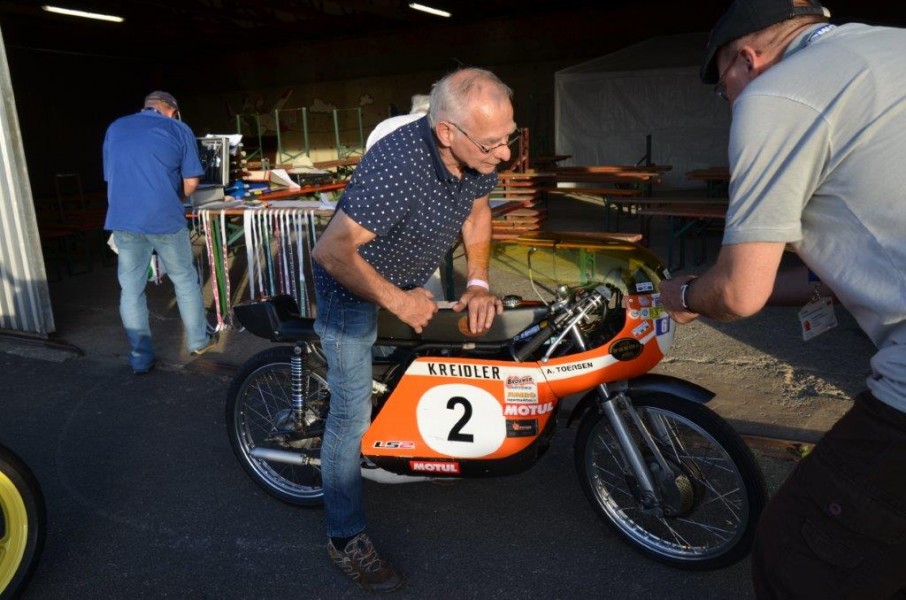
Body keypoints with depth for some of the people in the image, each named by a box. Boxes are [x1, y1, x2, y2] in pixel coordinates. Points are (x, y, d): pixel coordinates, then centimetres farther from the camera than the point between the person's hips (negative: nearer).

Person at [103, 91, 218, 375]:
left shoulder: (114, 128, 15)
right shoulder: (178, 129, 4)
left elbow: (110, 177, 19)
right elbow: (191, 182, 2)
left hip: (123, 219, 3)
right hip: (165, 218, -3)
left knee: (131, 289, 10)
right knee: (185, 280, 14)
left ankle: (140, 358, 16)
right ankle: (198, 341, 27)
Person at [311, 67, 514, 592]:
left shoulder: (480, 155, -15)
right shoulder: (397, 166, -39)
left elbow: (477, 210, 5)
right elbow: (330, 251, -34)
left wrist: (478, 283, -5)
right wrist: (396, 301, -26)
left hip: (411, 281, 7)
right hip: (354, 284, -7)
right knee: (354, 413, -4)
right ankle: (346, 539, 11)